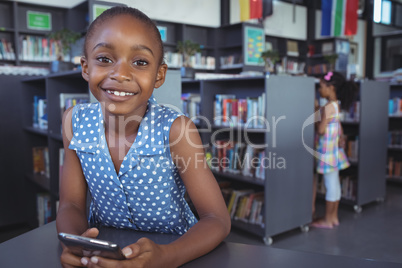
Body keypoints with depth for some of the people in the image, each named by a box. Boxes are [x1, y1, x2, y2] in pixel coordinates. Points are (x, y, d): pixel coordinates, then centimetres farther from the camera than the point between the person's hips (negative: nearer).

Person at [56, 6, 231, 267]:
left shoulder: (175, 129, -18)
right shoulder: (76, 122, -8)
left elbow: (217, 220, -16)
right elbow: (71, 206, -2)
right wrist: (74, 243, -23)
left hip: (173, 245, -1)